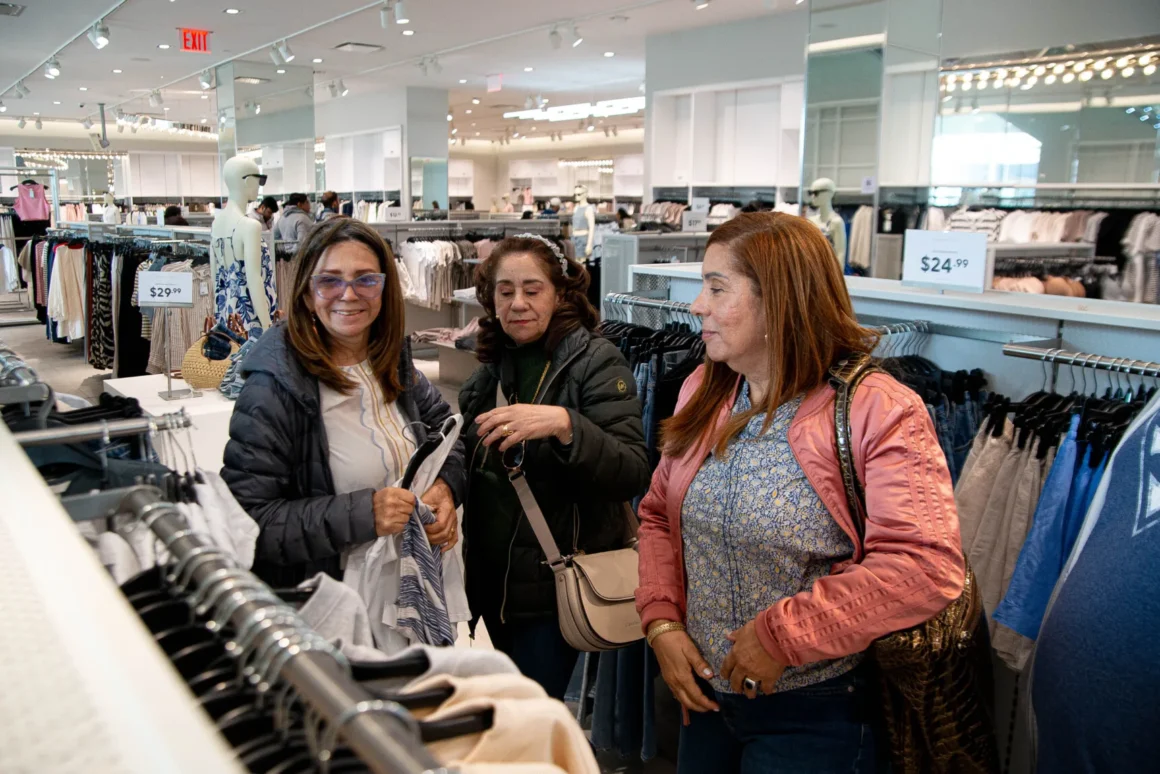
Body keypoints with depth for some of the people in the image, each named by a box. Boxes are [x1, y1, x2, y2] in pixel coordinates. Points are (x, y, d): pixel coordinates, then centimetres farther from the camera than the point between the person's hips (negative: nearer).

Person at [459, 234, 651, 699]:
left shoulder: (595, 362, -10)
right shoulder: (490, 371, 8)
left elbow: (633, 475, -20)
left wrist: (565, 425, -35)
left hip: (554, 585, -6)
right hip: (495, 580, 7)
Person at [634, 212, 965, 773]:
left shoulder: (877, 412, -19)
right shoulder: (701, 394, 1)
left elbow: (927, 568, -27)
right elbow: (658, 516, 9)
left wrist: (782, 637, -24)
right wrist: (661, 621, -5)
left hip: (817, 713, -5)